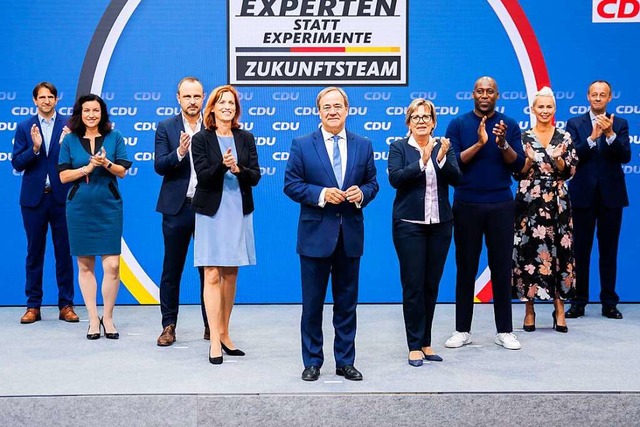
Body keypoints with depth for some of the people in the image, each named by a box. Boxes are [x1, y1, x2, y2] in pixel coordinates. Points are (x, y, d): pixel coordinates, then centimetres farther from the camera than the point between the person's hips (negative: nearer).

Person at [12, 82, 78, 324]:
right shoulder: (24, 128, 6)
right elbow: (17, 164, 0)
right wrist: (35, 148, -16)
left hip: (61, 197, -1)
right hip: (34, 198, 1)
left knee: (64, 252, 4)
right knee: (34, 252, 7)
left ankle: (66, 305, 11)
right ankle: (33, 306, 14)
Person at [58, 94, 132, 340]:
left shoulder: (114, 138, 6)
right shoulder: (70, 140, 7)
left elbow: (122, 171, 2)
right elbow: (63, 176, 3)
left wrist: (106, 163, -16)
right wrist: (88, 168, -11)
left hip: (109, 207, -1)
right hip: (80, 208, 1)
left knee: (112, 265, -7)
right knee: (85, 265, 4)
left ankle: (108, 318, 7)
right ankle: (93, 319, 13)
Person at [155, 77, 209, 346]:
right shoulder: (166, 128, 4)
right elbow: (159, 166, -6)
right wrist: (179, 153, -23)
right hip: (177, 208, 0)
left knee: (209, 269, 7)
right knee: (171, 269, 6)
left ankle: (211, 325, 17)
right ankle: (169, 325, 15)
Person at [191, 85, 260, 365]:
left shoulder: (246, 139, 9)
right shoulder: (201, 139, 0)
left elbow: (255, 177, 2)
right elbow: (203, 176, -10)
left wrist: (238, 169, -18)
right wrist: (222, 165, -26)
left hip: (239, 212, 4)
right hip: (212, 212, -3)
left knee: (231, 275, 9)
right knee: (212, 275, -6)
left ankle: (224, 334, 20)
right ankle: (215, 340, -5)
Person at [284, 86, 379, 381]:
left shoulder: (363, 145, 7)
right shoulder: (302, 145, -1)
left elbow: (372, 183, 11)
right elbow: (291, 185, -4)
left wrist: (361, 193, -11)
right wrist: (321, 194, -18)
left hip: (350, 235, 3)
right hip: (315, 235, -2)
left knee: (347, 303, 10)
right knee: (312, 302, 6)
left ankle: (345, 362, 22)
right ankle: (312, 362, 19)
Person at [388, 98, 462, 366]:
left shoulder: (444, 147, 8)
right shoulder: (399, 148, 1)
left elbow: (456, 179, -4)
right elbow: (395, 178, -14)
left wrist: (442, 159, -21)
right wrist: (422, 161, -24)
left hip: (440, 224, 3)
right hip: (409, 224, -3)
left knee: (432, 285, 8)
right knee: (413, 285, -2)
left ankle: (425, 342, 19)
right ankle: (414, 345, 5)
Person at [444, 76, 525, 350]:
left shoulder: (509, 125, 5)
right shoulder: (458, 125, 3)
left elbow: (518, 165, -1)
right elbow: (452, 163, -7)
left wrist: (503, 143, -18)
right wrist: (479, 143, -17)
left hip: (501, 206, 1)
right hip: (466, 205, 0)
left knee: (501, 267, 5)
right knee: (466, 267, 6)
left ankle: (504, 331, 14)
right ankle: (462, 330, 14)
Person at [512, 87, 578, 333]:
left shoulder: (564, 138, 7)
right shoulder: (523, 138, 4)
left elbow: (570, 172, 3)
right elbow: (517, 173, 2)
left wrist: (558, 158, -14)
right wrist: (529, 159, -15)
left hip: (557, 203, 1)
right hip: (529, 202, -1)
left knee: (559, 251, 0)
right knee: (528, 251, -1)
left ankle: (559, 310, 8)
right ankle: (529, 310, 9)